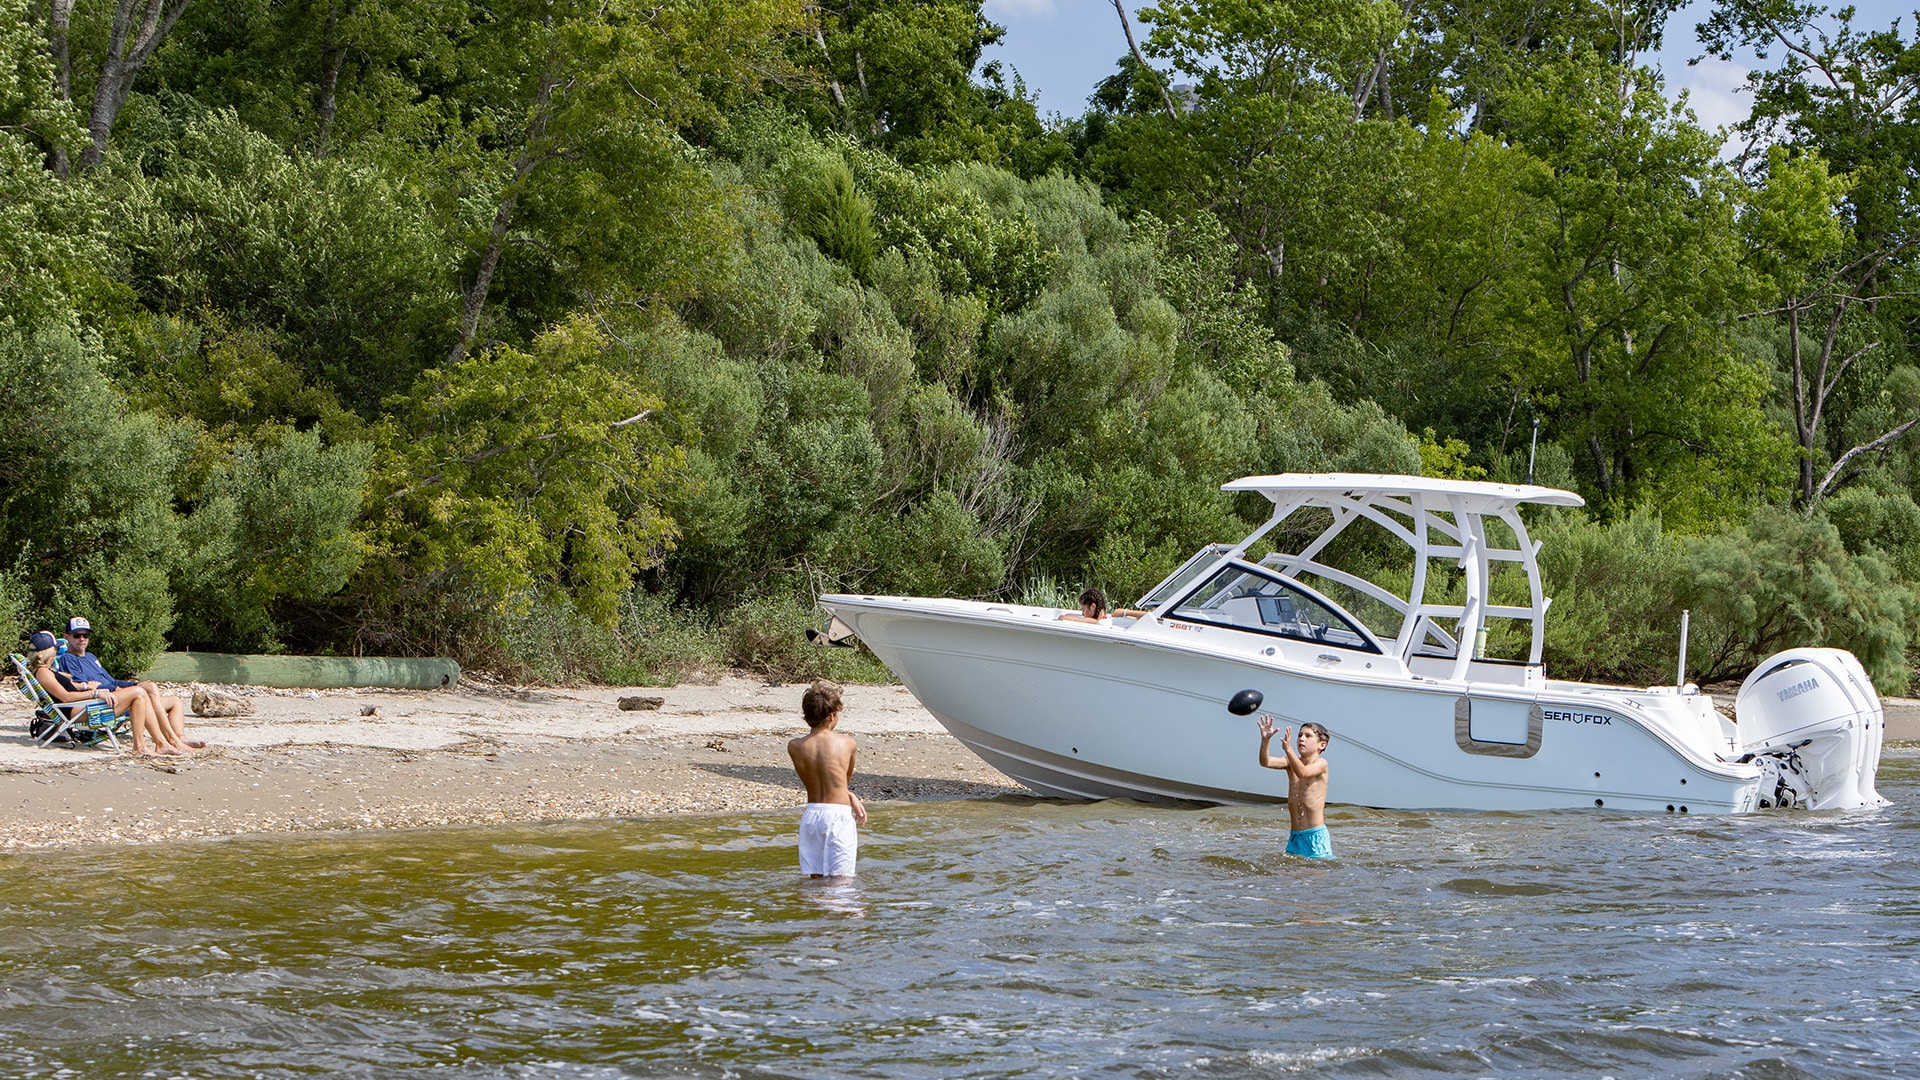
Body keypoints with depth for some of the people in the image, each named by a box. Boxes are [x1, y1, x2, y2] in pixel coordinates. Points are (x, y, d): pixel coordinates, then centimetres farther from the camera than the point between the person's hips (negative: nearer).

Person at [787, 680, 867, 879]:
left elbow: (811, 781, 10)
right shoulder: (846, 743, -5)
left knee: (816, 880, 13)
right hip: (838, 816, -3)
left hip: (810, 816, 3)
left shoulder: (794, 747, 0)